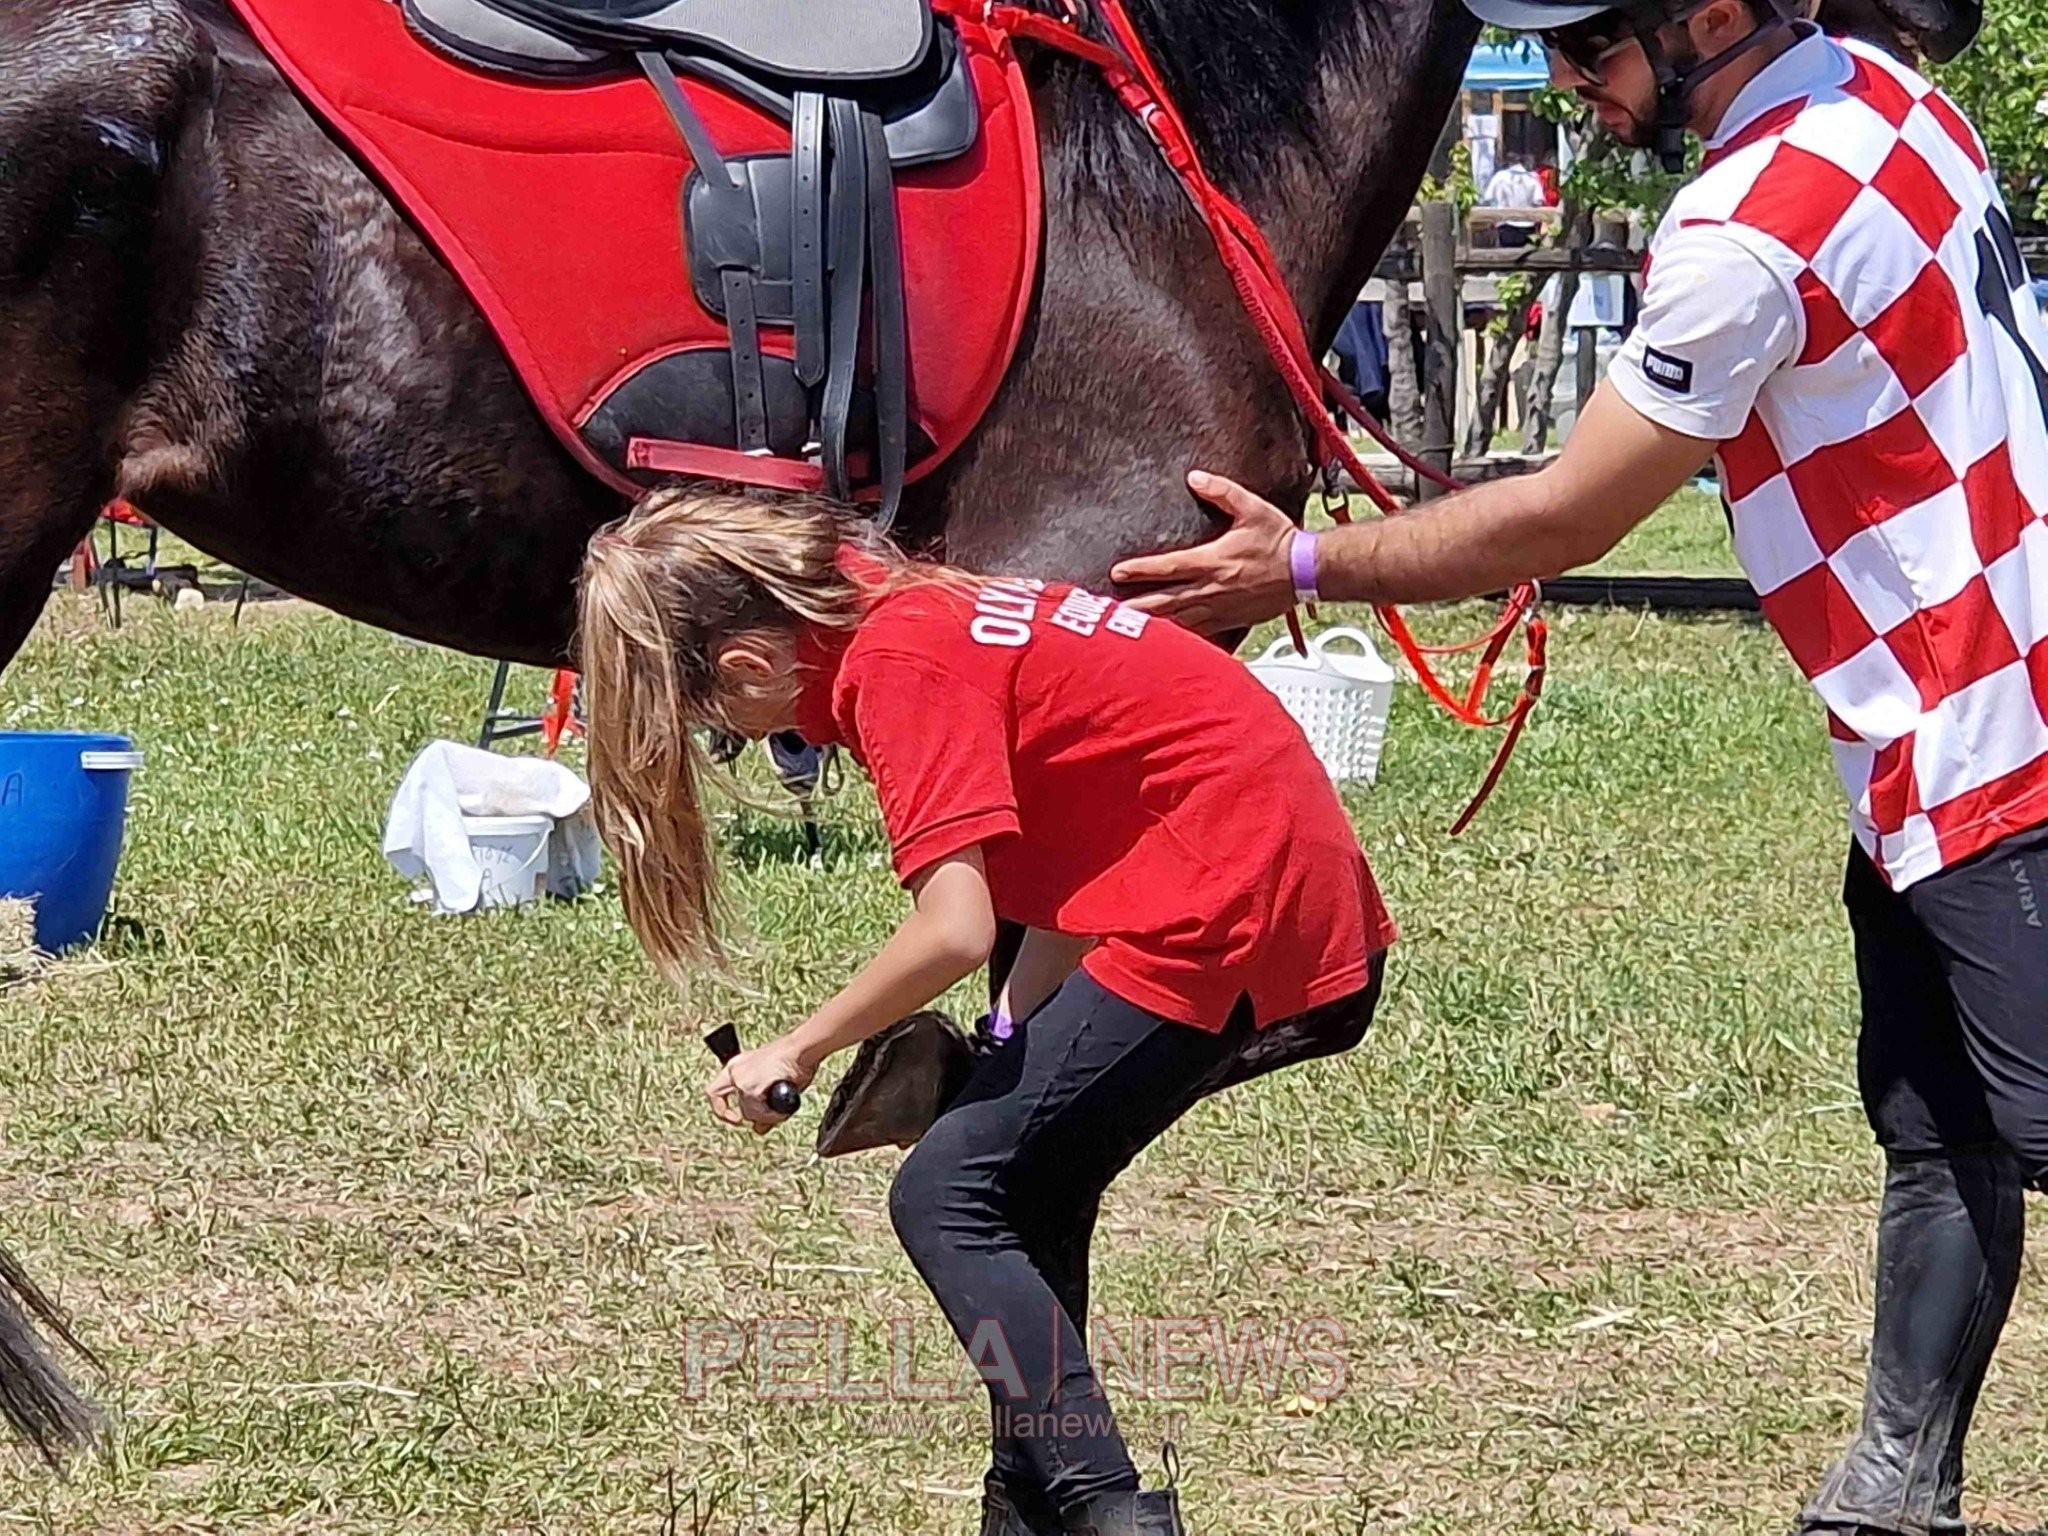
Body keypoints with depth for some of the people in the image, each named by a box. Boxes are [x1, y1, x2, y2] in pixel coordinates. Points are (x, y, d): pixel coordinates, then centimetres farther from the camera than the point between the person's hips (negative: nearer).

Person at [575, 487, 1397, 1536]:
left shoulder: (894, 665, -15)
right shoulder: (892, 606, 13)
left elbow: (954, 928, -22)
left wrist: (801, 1048, -8)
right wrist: (1007, 1044, 4)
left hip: (1225, 907, -10)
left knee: (950, 1197, -7)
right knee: (1023, 1190, 18)